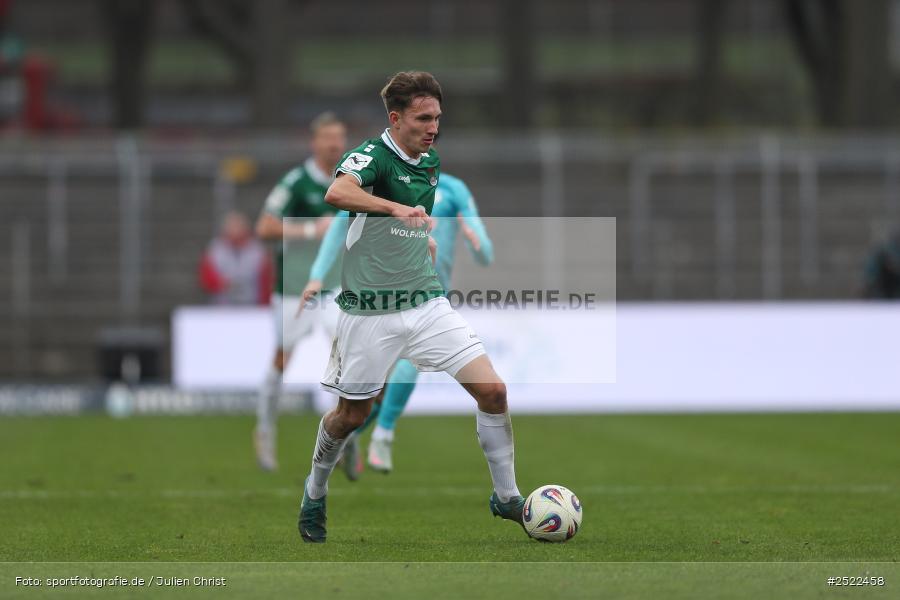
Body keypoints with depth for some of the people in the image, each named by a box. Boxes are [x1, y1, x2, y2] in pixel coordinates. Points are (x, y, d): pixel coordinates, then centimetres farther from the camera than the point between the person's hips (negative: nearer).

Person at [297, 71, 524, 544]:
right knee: (351, 415, 7)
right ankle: (314, 496, 34)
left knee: (492, 390, -7)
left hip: (426, 304, 6)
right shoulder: (373, 154, -14)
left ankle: (506, 497, 6)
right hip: (370, 311, -6)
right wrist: (395, 208, -50)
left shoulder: (430, 161, 9)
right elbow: (337, 192, -38)